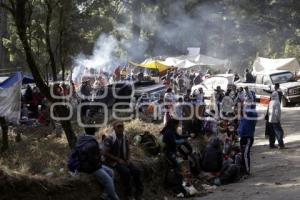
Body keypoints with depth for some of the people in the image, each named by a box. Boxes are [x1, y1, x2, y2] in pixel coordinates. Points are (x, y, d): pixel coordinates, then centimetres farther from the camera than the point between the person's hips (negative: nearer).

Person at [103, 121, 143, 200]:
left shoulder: (125, 137, 0)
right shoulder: (110, 139, -19)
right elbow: (105, 153, -16)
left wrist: (128, 159, -3)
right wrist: (118, 159, -18)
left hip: (124, 160, 6)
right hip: (113, 161, -6)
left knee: (136, 171, -15)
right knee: (126, 171, -29)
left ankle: (139, 190, 3)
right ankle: (128, 193, -10)